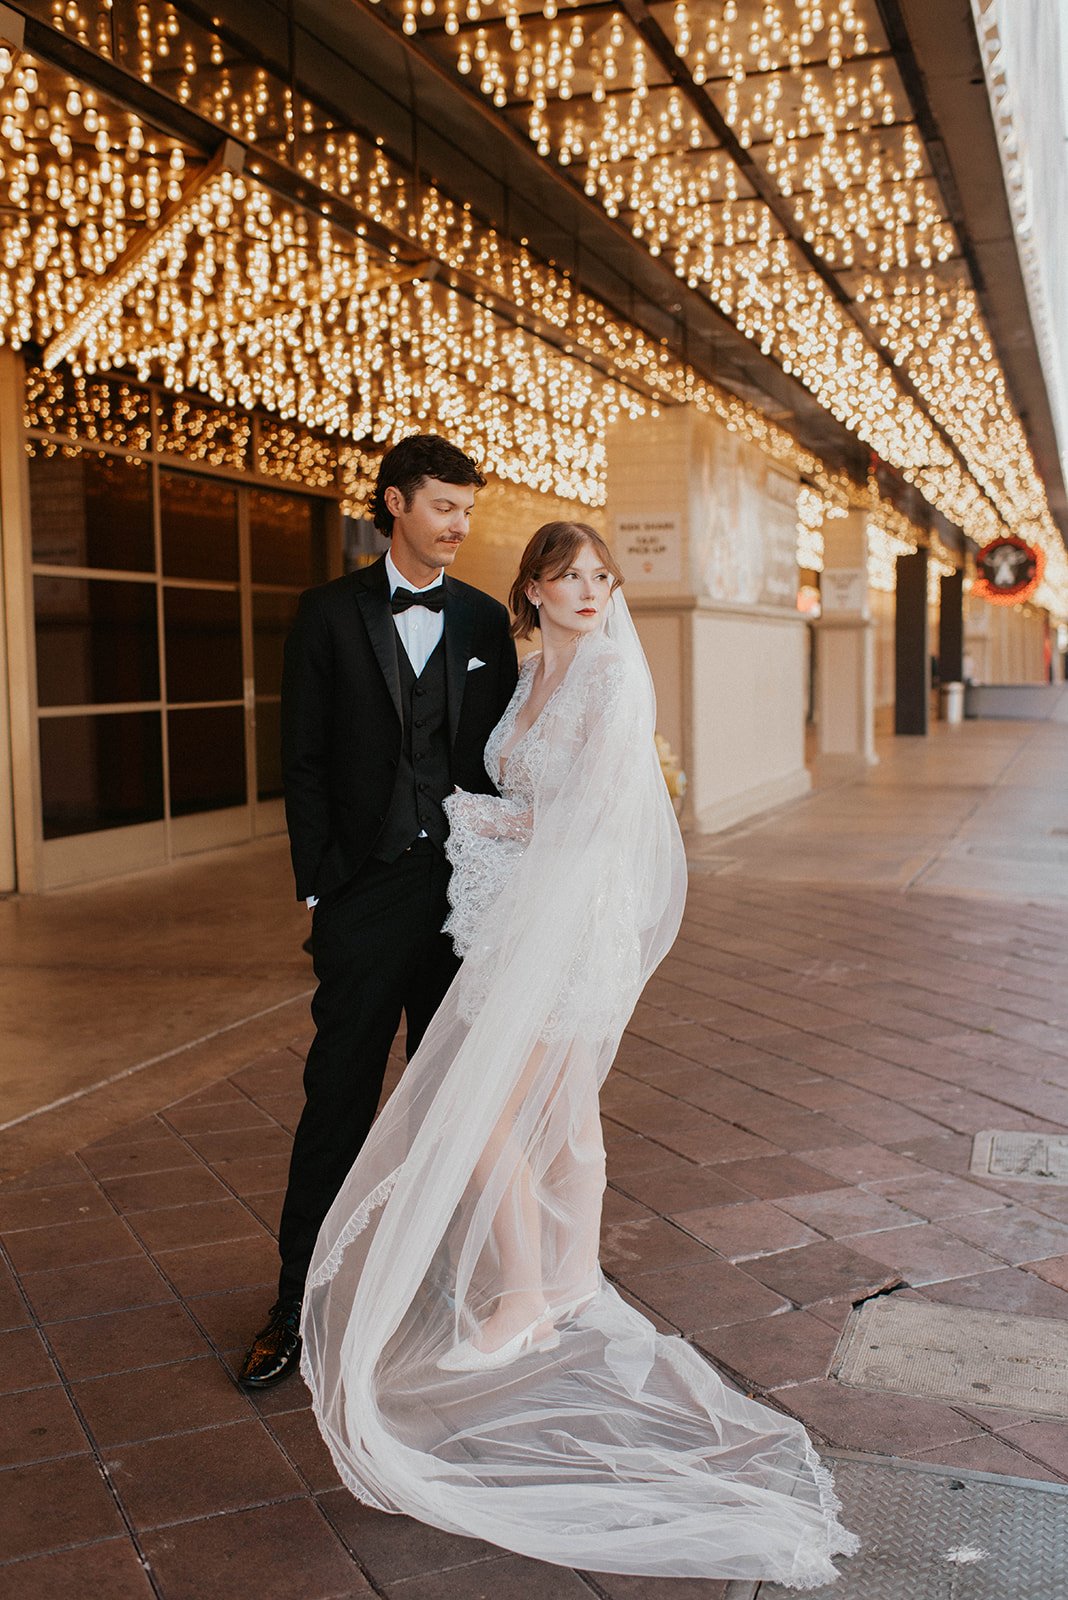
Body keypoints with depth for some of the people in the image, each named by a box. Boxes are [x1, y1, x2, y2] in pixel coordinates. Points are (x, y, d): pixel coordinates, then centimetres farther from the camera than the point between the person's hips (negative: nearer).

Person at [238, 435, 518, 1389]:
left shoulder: (486, 620, 9)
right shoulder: (331, 614, 2)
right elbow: (304, 760, 0)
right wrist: (319, 883, -6)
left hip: (464, 886, 3)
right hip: (367, 891, -2)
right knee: (339, 1097, 2)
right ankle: (300, 1303, 14)